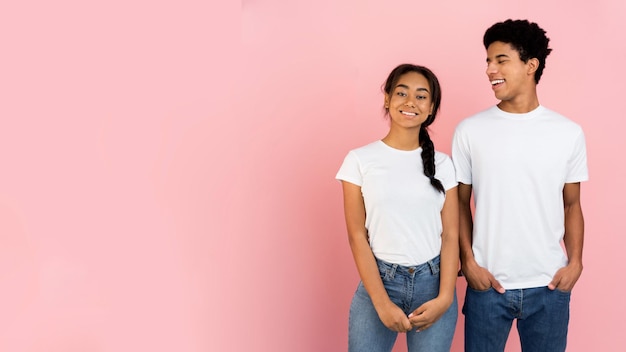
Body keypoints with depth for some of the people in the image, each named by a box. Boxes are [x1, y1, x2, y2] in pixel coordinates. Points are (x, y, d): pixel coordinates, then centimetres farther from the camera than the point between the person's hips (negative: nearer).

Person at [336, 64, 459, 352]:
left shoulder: (442, 164, 4)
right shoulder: (360, 160, -3)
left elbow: (450, 236, 2)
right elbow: (357, 236, -4)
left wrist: (445, 297, -11)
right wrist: (382, 302, -11)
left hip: (432, 282, 2)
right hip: (378, 281, -1)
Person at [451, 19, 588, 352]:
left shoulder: (569, 133, 0)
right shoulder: (469, 131, -2)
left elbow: (572, 205, 7)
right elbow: (460, 203, 3)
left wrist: (575, 262, -4)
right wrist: (468, 262, -5)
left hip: (548, 286, 1)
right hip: (488, 284, 0)